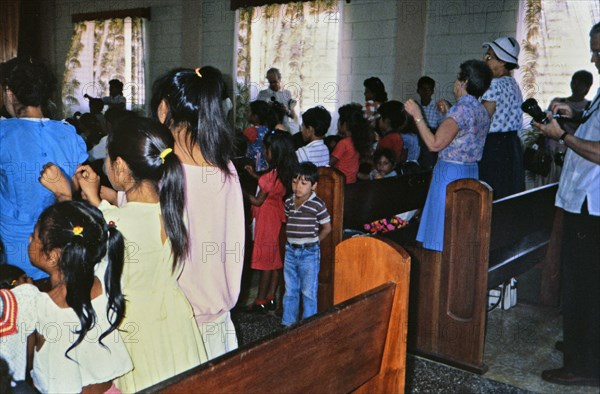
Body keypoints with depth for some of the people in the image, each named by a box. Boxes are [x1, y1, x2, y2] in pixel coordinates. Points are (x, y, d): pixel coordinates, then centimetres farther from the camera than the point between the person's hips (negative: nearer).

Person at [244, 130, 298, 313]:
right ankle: (271, 298, 22)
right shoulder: (285, 173, 2)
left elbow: (258, 201, -15)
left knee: (265, 259, 1)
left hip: (267, 218, -8)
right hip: (278, 216, 8)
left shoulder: (271, 175, -21)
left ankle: (260, 302, 11)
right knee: (275, 259, 13)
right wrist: (256, 175, 14)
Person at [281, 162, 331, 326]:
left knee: (308, 293, 6)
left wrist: (313, 241, 0)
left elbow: (327, 228, -5)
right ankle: (288, 323, 29)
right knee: (290, 291, 16)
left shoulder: (317, 204, -14)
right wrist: (293, 239, 7)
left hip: (309, 253, -5)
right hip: (290, 251, 5)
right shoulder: (289, 202, 1)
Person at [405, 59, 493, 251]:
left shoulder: (461, 109, -17)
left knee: (442, 231, -2)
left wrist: (417, 115, -17)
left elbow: (435, 144, -23)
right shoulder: (482, 111, 10)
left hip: (450, 173, -9)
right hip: (470, 172, 9)